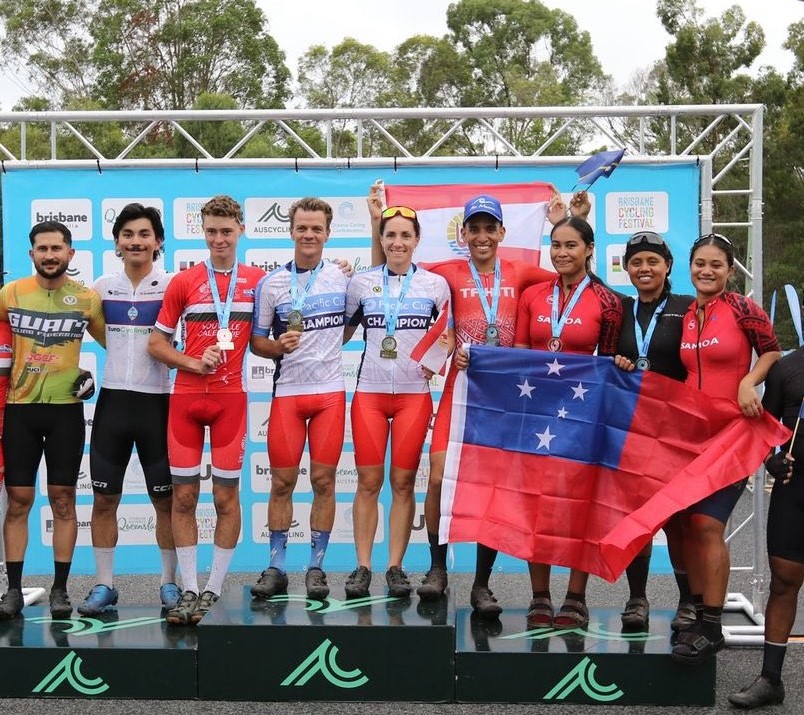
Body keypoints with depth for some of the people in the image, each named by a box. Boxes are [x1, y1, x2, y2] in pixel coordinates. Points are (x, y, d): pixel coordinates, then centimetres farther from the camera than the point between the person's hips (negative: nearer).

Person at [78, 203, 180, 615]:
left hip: (158, 402, -2)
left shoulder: (173, 286, -3)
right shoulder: (102, 287, 6)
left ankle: (169, 583, 18)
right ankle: (104, 585, 17)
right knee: (104, 498, 6)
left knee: (166, 499, 5)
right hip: (112, 400, 3)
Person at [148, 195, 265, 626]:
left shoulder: (257, 281, 5)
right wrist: (194, 363, -9)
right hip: (185, 397, 1)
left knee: (226, 496, 2)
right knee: (183, 495, 2)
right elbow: (156, 343, 5)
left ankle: (213, 593, 14)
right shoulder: (182, 283, 5)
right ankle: (189, 591, 12)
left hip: (230, 397, -1)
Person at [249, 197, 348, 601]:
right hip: (287, 391, 0)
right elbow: (256, 342, 6)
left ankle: (316, 567, 12)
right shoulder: (271, 283, 4)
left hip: (331, 391, 0)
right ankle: (276, 568, 14)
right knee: (282, 482, 4)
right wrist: (280, 346, -13)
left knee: (324, 480, 2)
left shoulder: (344, 277, 4)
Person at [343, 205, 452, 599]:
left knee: (403, 483, 2)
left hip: (414, 393, -1)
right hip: (369, 392, 1)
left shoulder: (435, 284, 4)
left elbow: (449, 337, 7)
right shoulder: (361, 283, 7)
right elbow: (341, 333, 14)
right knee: (368, 482, 0)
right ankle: (362, 567, 8)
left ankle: (395, 567, 10)